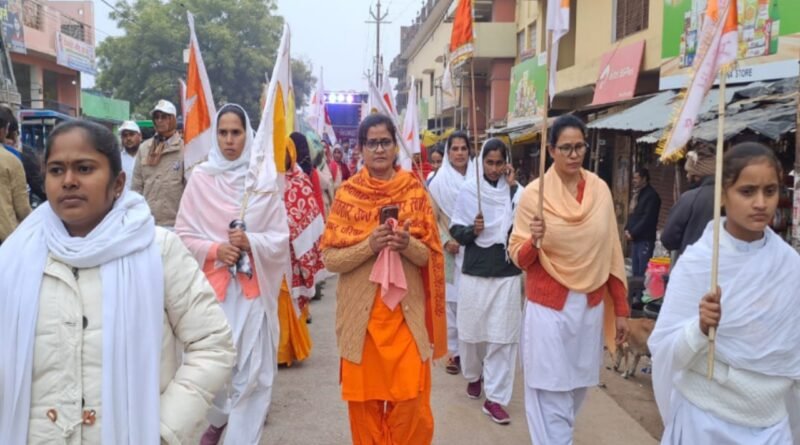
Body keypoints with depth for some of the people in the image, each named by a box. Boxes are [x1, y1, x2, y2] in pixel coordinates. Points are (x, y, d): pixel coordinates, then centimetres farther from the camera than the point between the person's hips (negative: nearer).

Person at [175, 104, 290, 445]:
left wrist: (251, 242, -14)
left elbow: (280, 238, 2)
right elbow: (183, 235, 3)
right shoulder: (200, 178, -1)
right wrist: (214, 250, -13)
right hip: (210, 285, 0)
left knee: (252, 370, 4)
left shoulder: (264, 179, 0)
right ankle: (217, 418, 36)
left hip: (253, 286, 0)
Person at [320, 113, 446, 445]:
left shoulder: (415, 192, 1)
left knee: (410, 401, 3)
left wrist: (408, 245, -19)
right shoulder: (347, 194, -1)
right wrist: (370, 244, -20)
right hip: (361, 314, 0)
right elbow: (330, 258, -5)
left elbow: (431, 257, 1)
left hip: (407, 313, 0)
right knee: (364, 401, 8)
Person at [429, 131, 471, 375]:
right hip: (450, 251, -1)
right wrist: (445, 241, -11)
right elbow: (433, 219, 0)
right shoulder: (438, 181, -1)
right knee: (451, 300, 3)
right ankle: (453, 351, 15)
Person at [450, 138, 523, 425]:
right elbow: (455, 230, 2)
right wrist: (472, 230, -18)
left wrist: (512, 188, -14)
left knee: (502, 338, 1)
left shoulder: (515, 191, 0)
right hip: (474, 273, 0)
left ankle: (495, 398, 11)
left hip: (507, 274, 0)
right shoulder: (468, 190, -1)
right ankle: (474, 375, 42)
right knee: (471, 331, 13)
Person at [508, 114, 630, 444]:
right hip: (548, 308, -4)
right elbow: (517, 256, -6)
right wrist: (534, 241, -28)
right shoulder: (534, 193, -9)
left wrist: (621, 308, 8)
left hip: (591, 306, 4)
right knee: (551, 396, -1)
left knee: (578, 388, 18)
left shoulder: (600, 190, 1)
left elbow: (612, 253, 6)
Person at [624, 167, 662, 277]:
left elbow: (648, 219, -17)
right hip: (635, 239, 9)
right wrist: (627, 229, 4)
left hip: (645, 239, -8)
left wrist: (633, 233, -14)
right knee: (636, 271, 12)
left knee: (643, 272, -8)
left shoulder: (651, 195, -10)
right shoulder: (637, 194, 16)